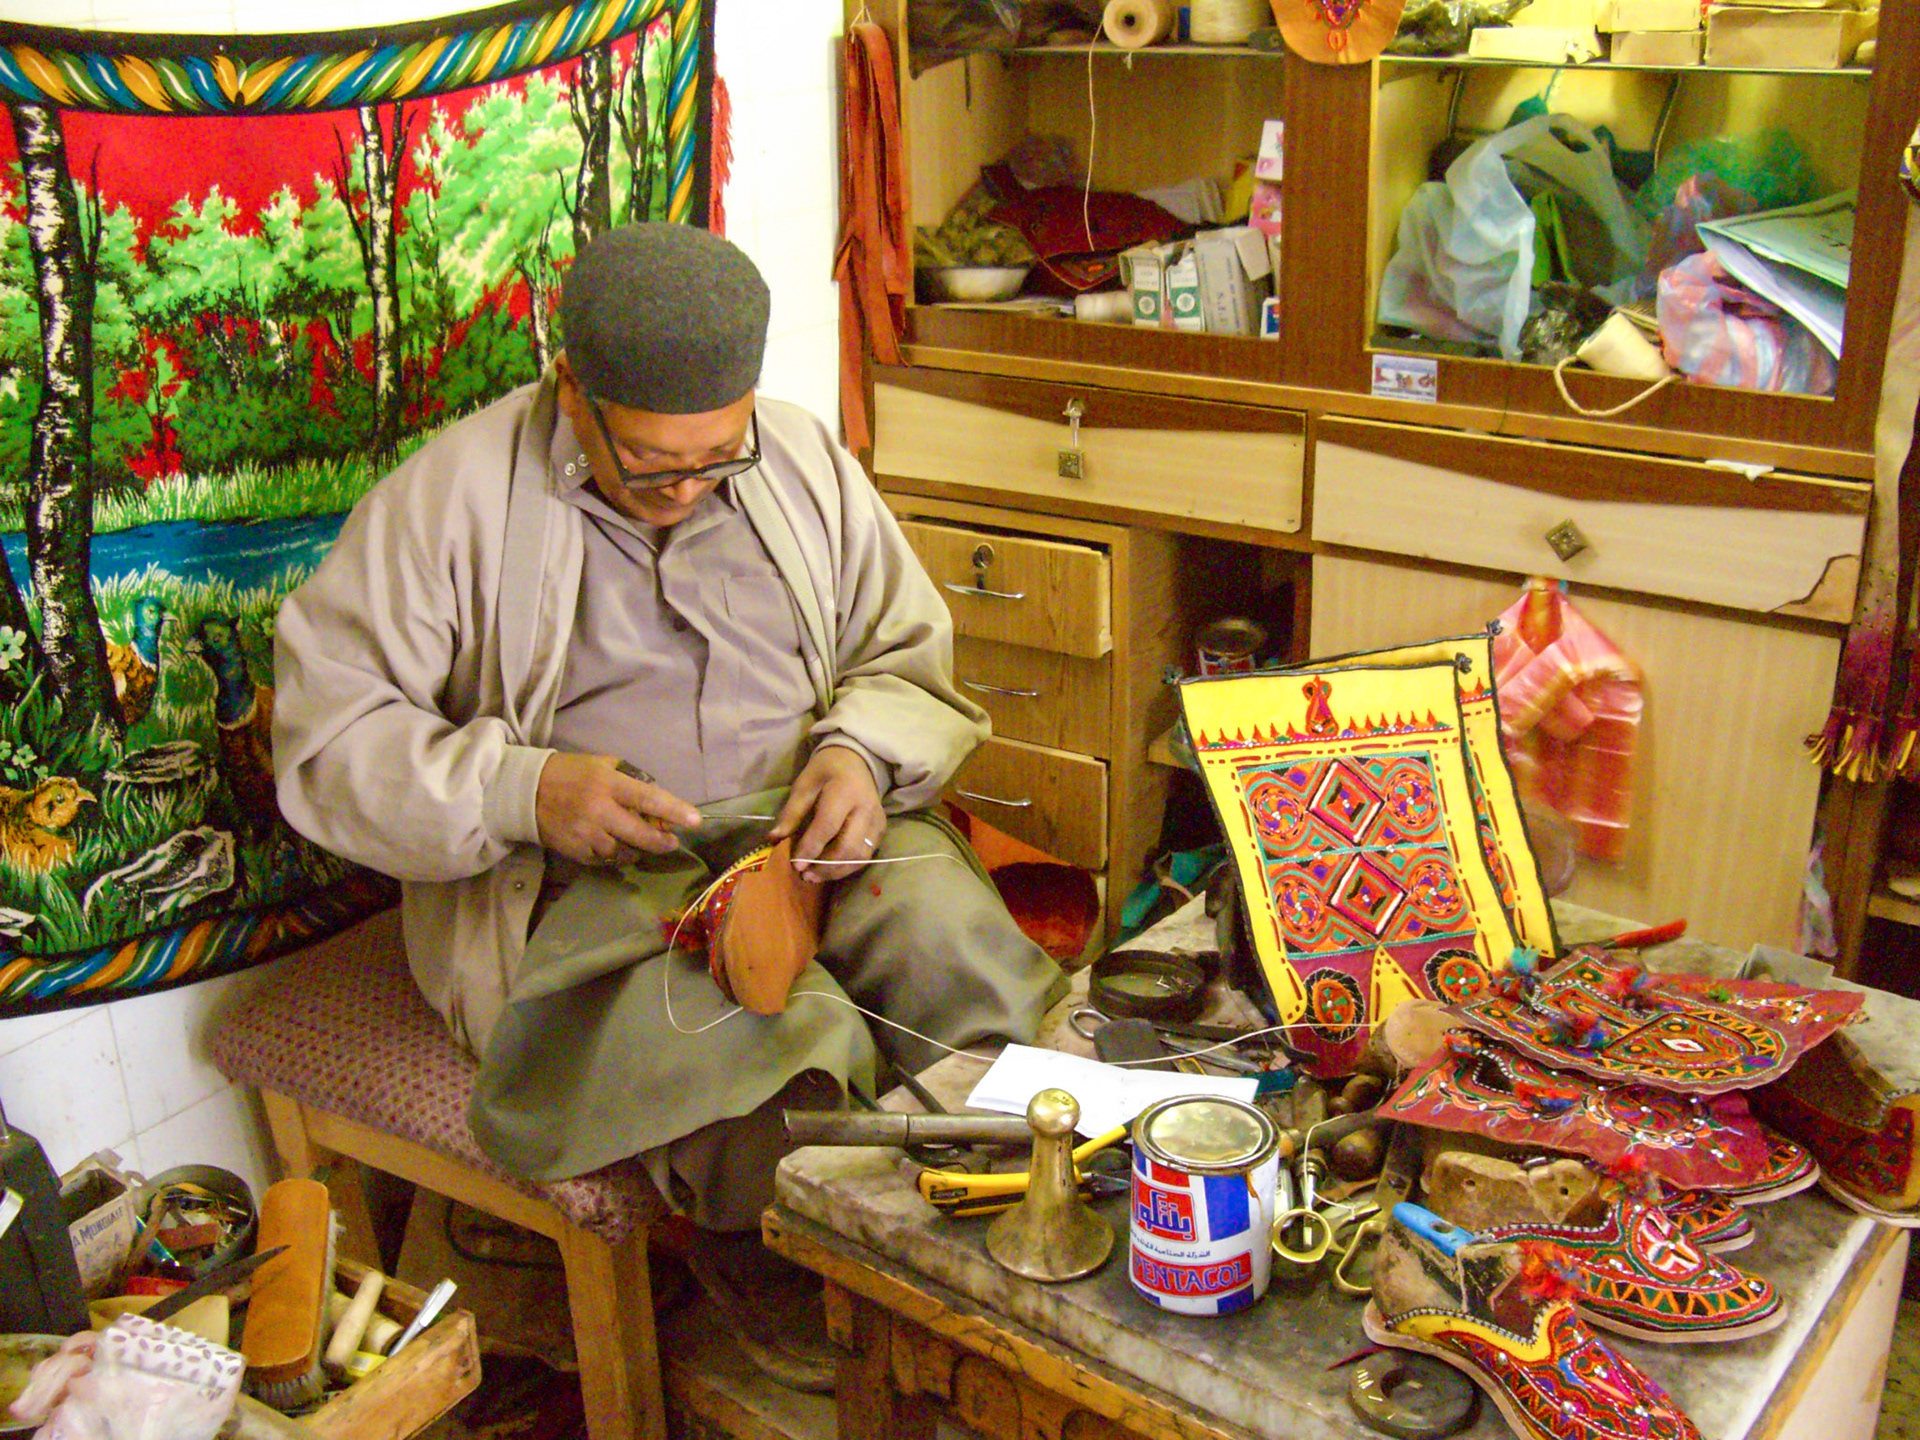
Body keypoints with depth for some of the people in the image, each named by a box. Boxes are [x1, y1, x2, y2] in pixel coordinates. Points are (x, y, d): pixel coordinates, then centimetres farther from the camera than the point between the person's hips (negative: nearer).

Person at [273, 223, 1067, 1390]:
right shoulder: (454, 496, -4)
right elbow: (325, 729, -5)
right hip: (580, 880, -3)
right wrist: (522, 790, -20)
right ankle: (757, 1256, 2)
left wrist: (864, 751, -7)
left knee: (960, 948, -27)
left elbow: (911, 655, 16)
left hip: (808, 830, 4)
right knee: (760, 1058, -33)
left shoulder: (805, 461, 9)